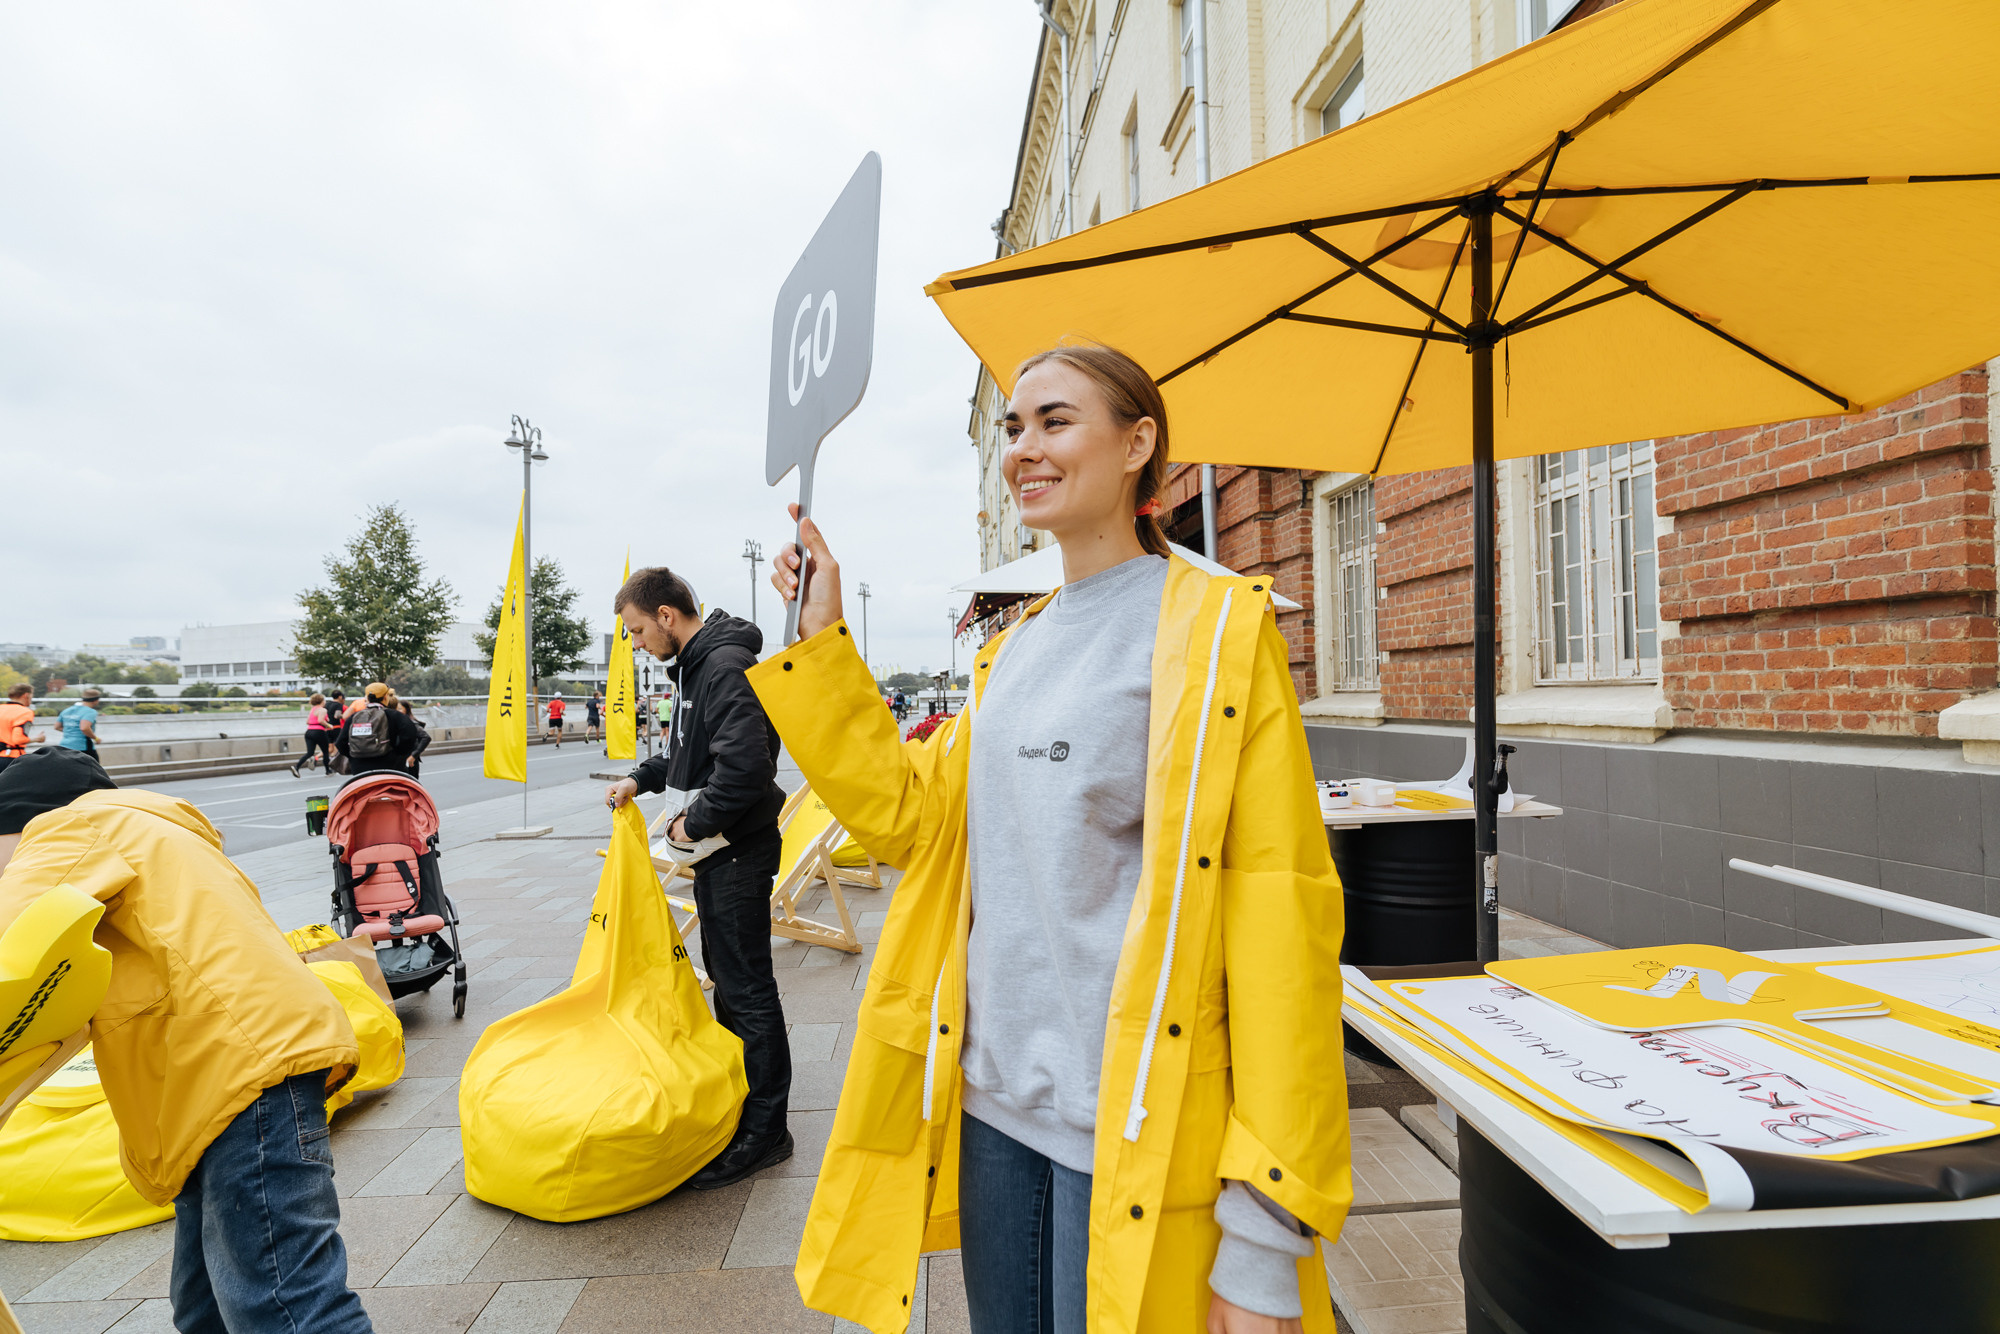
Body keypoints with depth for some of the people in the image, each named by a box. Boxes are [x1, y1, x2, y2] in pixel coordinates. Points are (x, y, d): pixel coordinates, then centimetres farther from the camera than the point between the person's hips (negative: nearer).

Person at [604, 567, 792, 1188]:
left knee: (747, 988, -2)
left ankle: (765, 1130, 12)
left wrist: (695, 823, -18)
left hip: (739, 854, -11)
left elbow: (746, 764, -31)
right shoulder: (697, 665, 13)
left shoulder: (726, 666, -20)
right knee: (726, 975, 21)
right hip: (719, 850, 11)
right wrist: (641, 778, 12)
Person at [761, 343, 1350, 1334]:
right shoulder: (1014, 650, 9)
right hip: (992, 1100, 7)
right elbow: (908, 813, 7)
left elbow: (1281, 911, -16)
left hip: (1139, 1130, -6)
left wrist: (1265, 1236, -16)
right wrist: (820, 639, 3)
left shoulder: (1220, 630, -11)